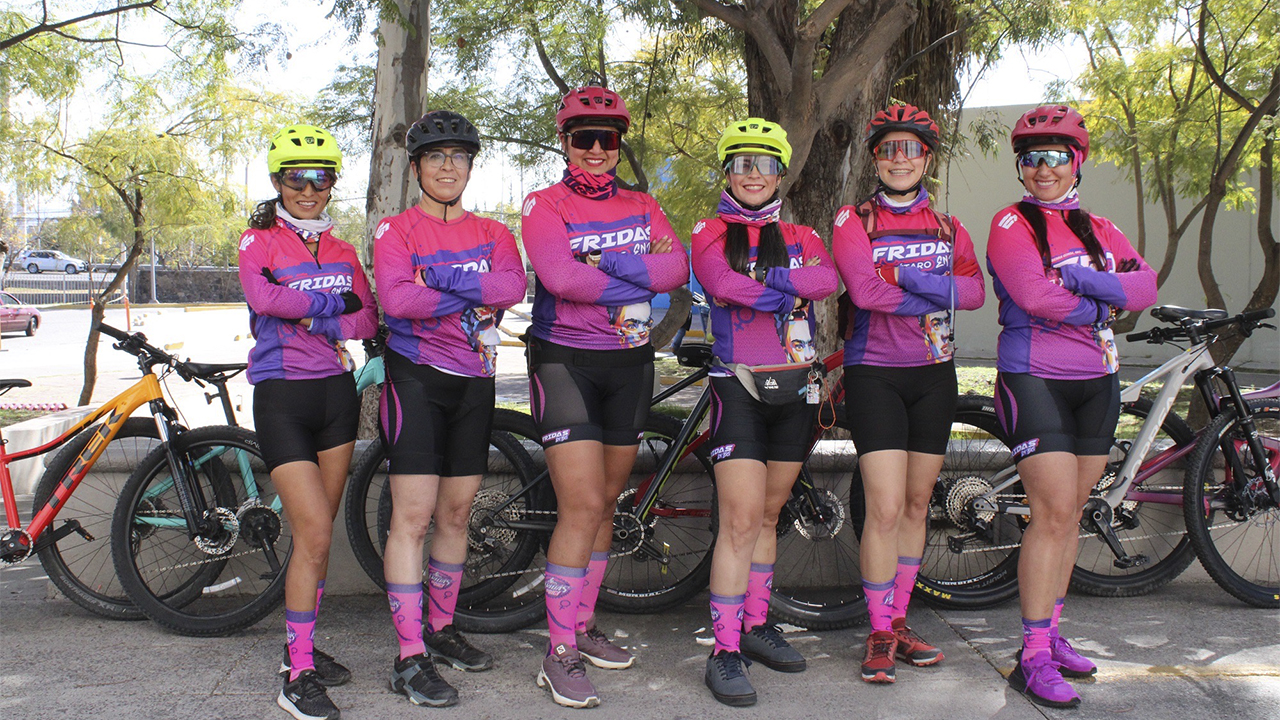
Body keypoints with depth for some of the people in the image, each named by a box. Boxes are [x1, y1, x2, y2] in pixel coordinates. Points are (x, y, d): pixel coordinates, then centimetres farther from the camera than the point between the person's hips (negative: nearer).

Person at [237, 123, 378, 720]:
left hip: (335, 391, 5)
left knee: (318, 532, 9)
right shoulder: (259, 241, 1)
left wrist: (318, 321, -13)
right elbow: (262, 296, -20)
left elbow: (367, 318, 2)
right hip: (281, 395, -5)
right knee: (314, 533, -13)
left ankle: (301, 646, 25)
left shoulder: (341, 251, 14)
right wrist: (330, 300, -12)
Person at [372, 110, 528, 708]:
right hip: (415, 376, -4)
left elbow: (514, 286, -9)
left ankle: (441, 630, 25)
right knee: (413, 516, -9)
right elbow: (394, 298, -17)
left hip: (474, 380, 5)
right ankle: (409, 658, -5)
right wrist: (474, 297, -14)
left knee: (456, 513, 11)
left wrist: (437, 279, -17)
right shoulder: (395, 230, 1)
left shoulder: (492, 233, 12)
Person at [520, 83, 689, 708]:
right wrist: (639, 279, -14)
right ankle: (559, 655, -2)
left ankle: (583, 626, 26)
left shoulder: (642, 207, 11)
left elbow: (676, 267, -7)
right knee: (582, 506, -12)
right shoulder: (544, 205, -3)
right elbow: (560, 276, -21)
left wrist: (603, 265, -19)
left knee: (606, 502, 11)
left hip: (628, 362, 5)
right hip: (564, 360, -5)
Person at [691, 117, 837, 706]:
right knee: (741, 519, -11)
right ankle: (724, 652, -6)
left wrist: (759, 278, -17)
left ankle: (756, 625, 26)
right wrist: (792, 285, -12)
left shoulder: (800, 236, 13)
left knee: (768, 515, 13)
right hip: (738, 385, -4)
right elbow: (721, 282, -17)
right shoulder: (711, 233, 4)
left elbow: (826, 280, -9)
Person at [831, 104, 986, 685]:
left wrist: (907, 276, -19)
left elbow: (975, 291, -5)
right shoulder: (854, 220, -2)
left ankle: (899, 620, 24)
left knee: (917, 505, 10)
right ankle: (880, 635, 2)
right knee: (885, 508, -11)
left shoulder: (947, 226, 11)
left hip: (933, 375, 5)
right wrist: (938, 295, -13)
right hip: (874, 374, -5)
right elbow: (863, 289, -19)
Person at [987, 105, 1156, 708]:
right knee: (1053, 512, -12)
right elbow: (1034, 296, -19)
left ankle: (1051, 633, 21)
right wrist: (1106, 301, -7)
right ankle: (1033, 657, -6)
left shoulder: (1099, 230, 14)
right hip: (1035, 380, -6)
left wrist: (1079, 279, -17)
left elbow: (1146, 285, -2)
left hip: (1097, 384, 6)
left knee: (1070, 512, 9)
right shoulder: (1011, 224, -4)